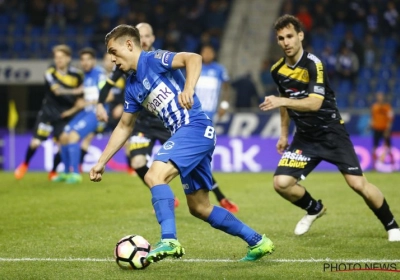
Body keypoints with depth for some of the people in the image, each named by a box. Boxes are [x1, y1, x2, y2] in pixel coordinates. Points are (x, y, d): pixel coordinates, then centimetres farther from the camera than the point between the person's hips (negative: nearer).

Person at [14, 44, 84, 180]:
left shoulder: (76, 74, -7)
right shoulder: (50, 72, -12)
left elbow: (82, 93, 7)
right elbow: (57, 90, -26)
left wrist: (74, 108, -6)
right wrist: (75, 91, -35)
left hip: (64, 114, 1)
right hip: (48, 112, -1)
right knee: (35, 142, -5)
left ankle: (53, 172, 20)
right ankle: (24, 165, 23)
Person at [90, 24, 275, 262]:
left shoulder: (153, 60, -6)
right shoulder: (132, 86, 18)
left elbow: (193, 58, -21)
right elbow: (124, 127, 26)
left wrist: (188, 89, -37)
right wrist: (102, 162, 23)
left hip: (196, 127, -10)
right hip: (185, 135, 10)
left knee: (155, 175, -26)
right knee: (200, 208, 12)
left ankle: (169, 241, -33)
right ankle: (257, 241, 21)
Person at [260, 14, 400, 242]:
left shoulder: (313, 64, -19)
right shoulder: (278, 70, 1)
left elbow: (314, 103, -29)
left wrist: (281, 102, -38)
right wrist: (284, 134, 21)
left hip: (331, 132, -5)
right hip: (305, 136, 5)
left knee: (358, 184, -13)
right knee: (282, 183, -10)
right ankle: (315, 209, 20)